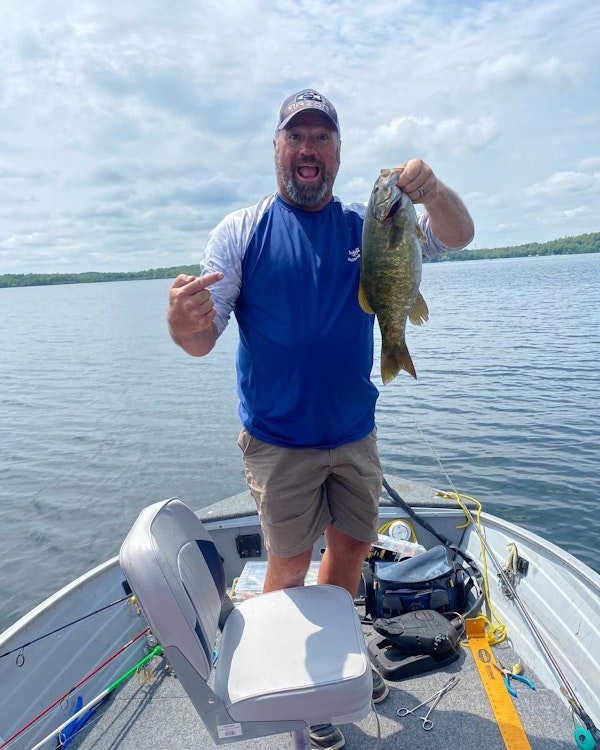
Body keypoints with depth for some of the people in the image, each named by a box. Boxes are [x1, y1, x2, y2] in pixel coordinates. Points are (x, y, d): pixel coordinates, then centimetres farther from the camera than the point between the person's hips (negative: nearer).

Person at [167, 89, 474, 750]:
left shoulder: (367, 225, 4)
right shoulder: (241, 231, -6)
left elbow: (458, 235, -2)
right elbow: (202, 340, -11)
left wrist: (429, 187, -24)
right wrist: (182, 322, -36)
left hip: (355, 434, 4)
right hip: (279, 441, -4)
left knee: (352, 548, 18)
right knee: (290, 565, 8)